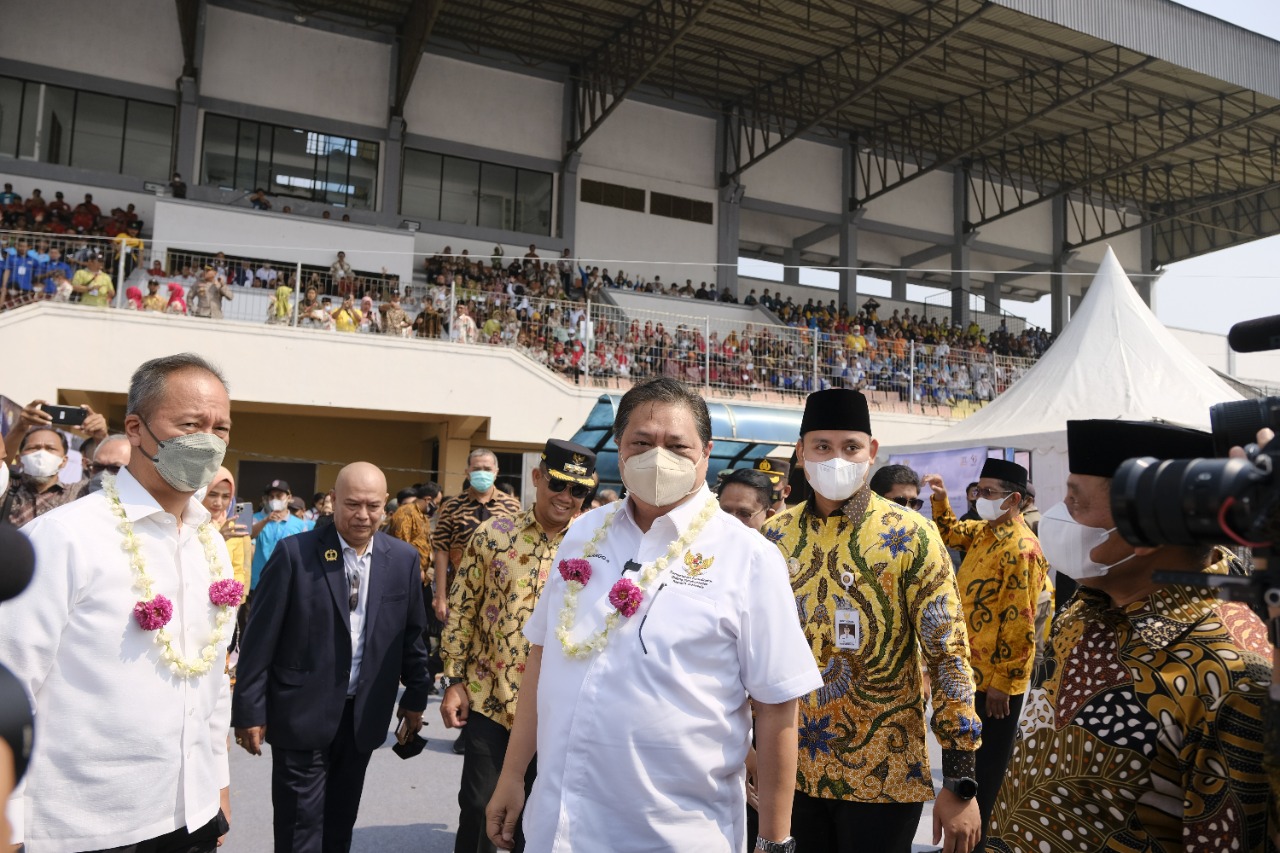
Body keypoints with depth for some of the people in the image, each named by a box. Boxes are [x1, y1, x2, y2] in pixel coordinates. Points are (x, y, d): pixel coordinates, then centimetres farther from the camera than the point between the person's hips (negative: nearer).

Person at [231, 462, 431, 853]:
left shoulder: (403, 559, -1)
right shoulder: (295, 553, -12)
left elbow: (412, 633, 7)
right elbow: (260, 637, -9)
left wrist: (415, 698, 11)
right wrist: (250, 710, -8)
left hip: (363, 714, 3)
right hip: (302, 713, -3)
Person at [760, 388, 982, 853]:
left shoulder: (911, 536, -10)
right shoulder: (774, 536, 0)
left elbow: (948, 654, -10)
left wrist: (961, 780, -12)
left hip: (884, 772, -3)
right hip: (793, 767, 3)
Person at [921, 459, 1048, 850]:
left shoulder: (1021, 549, -20)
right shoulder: (983, 532, 6)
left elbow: (1020, 624, -21)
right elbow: (950, 531, 28)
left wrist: (1001, 682, -19)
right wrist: (940, 498, 10)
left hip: (996, 679, -9)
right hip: (972, 670, 9)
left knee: (988, 768, 5)